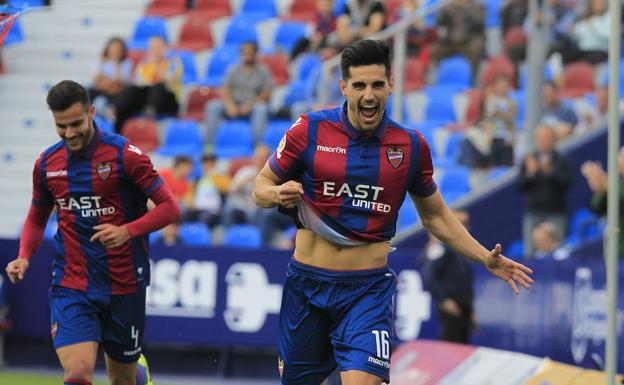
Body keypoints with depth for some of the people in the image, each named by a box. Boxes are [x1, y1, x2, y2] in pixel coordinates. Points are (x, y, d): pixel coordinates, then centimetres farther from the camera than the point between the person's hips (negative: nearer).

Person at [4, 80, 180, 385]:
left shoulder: (124, 154, -10)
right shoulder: (46, 163, 3)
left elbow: (169, 208, -8)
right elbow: (37, 218, 19)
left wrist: (127, 231, -23)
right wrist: (24, 257, 0)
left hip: (124, 287, -2)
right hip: (71, 288, 2)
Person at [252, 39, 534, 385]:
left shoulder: (411, 146, 1)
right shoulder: (310, 130, -4)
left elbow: (435, 216, 14)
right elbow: (260, 187, 5)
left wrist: (486, 259, 5)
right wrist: (276, 195, -18)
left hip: (368, 291, -1)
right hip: (307, 283, 1)